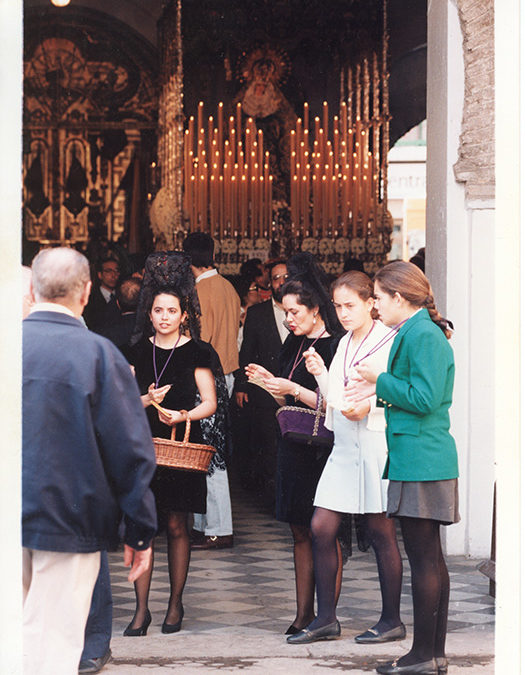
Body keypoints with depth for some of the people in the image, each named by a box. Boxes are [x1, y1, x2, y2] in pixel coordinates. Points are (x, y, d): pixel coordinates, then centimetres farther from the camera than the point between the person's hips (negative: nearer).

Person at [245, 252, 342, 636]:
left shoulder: (333, 346, -11)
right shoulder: (295, 344, 14)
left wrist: (293, 389, -17)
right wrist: (271, 383, 4)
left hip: (322, 447, -8)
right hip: (295, 445, 8)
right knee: (301, 533, 9)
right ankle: (304, 615, 14)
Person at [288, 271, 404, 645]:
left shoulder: (390, 342, -6)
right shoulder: (344, 345, 16)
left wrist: (370, 406, -20)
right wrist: (321, 375, 3)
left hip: (377, 444, -7)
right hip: (345, 446, 7)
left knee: (380, 531, 0)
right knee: (322, 528, 2)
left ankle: (392, 620, 11)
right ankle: (325, 616, 11)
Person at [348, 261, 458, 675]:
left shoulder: (423, 336, -14)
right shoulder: (417, 333, 17)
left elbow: (423, 398, -21)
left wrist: (381, 381, -9)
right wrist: (380, 391, 12)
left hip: (420, 462, -11)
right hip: (426, 459, 11)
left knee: (423, 558, -5)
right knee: (430, 558, 12)